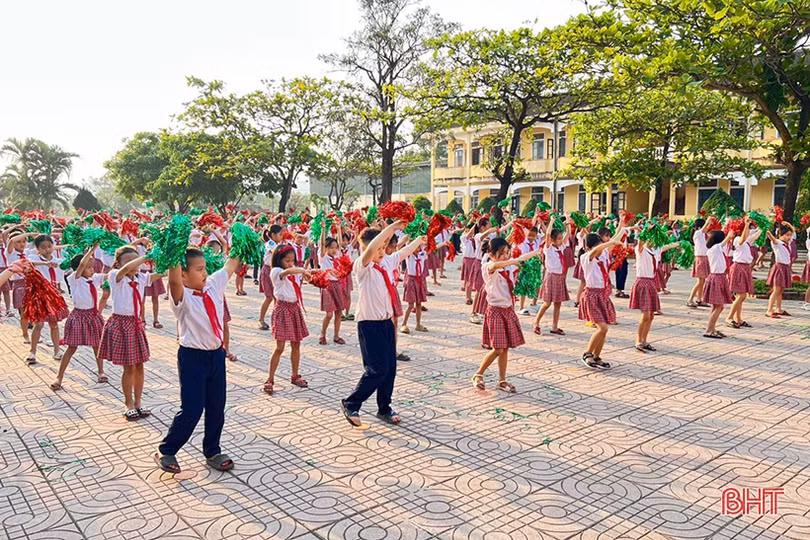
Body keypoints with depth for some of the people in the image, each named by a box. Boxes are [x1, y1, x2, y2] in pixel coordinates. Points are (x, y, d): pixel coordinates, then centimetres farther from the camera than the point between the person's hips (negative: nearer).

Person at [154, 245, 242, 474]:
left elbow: (231, 264, 8)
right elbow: (174, 281, -39)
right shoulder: (182, 297, -17)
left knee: (217, 407, 14)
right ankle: (165, 451, 23)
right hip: (193, 357, -6)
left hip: (216, 354, 6)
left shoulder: (213, 285, 2)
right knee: (191, 410, 1)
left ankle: (212, 453, 30)